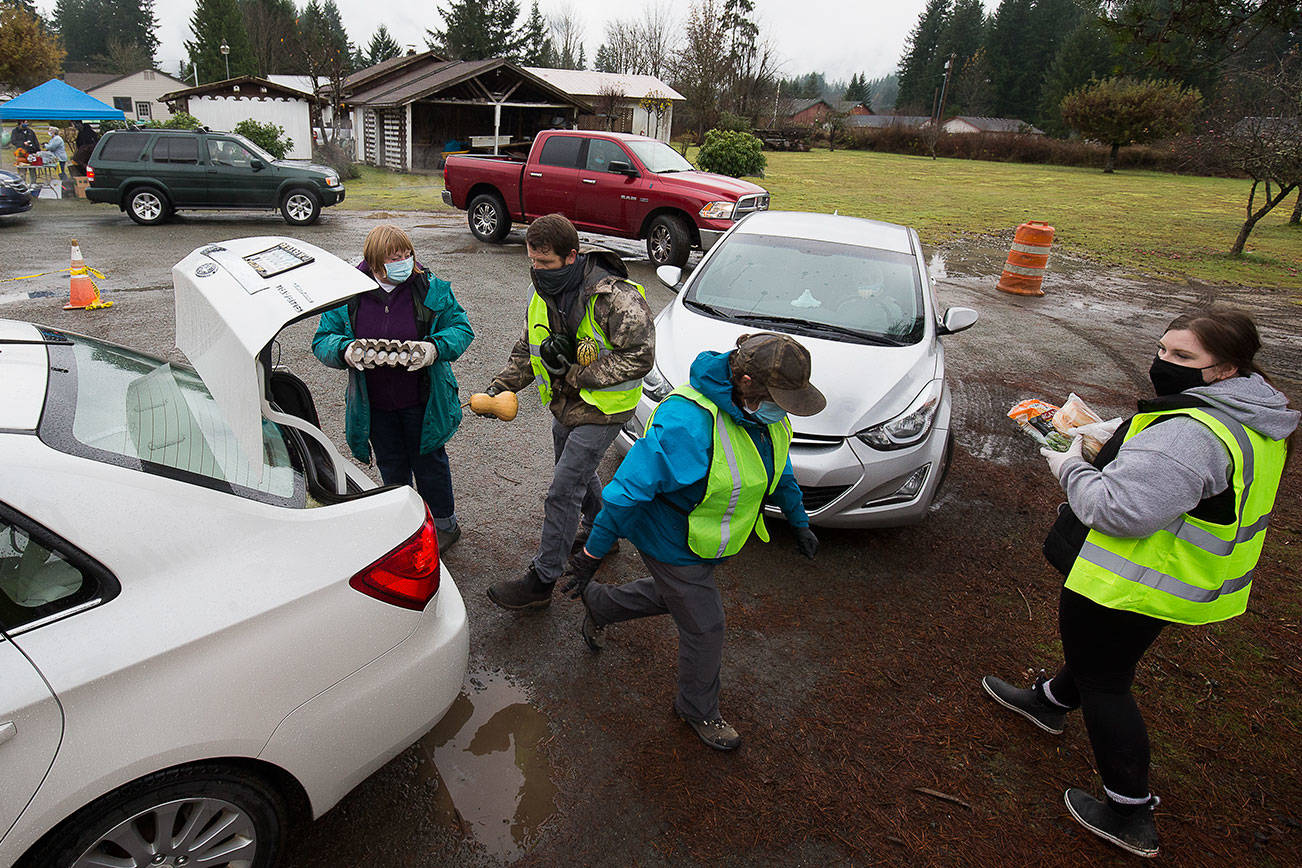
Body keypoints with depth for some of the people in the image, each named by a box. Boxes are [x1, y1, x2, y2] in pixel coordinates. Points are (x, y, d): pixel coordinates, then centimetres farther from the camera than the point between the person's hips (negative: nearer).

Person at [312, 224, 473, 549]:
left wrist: (435, 348, -26)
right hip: (374, 404, 2)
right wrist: (345, 351, -25)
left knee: (428, 462, 13)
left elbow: (461, 328, -6)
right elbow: (322, 340, -2)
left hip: (421, 400, -2)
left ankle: (445, 524, 35)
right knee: (391, 467, 19)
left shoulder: (430, 288, -11)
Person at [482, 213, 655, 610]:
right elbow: (527, 348, 12)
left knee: (562, 492, -6)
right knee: (577, 473, 25)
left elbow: (639, 356, -25)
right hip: (565, 404, 8)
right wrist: (502, 385, -3)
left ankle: (541, 580, 6)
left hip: (600, 411, -8)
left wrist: (576, 373, -23)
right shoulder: (544, 293, 0)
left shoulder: (615, 297, -25)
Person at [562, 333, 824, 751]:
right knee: (704, 627, 7)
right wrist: (592, 554, -27)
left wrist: (799, 521, 19)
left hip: (710, 540, 8)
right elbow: (629, 489, -32)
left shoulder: (767, 417, -10)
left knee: (671, 595, 28)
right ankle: (698, 709, 36)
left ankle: (598, 604, 55)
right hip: (674, 544, -8)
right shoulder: (687, 423, -38)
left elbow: (778, 468, 11)